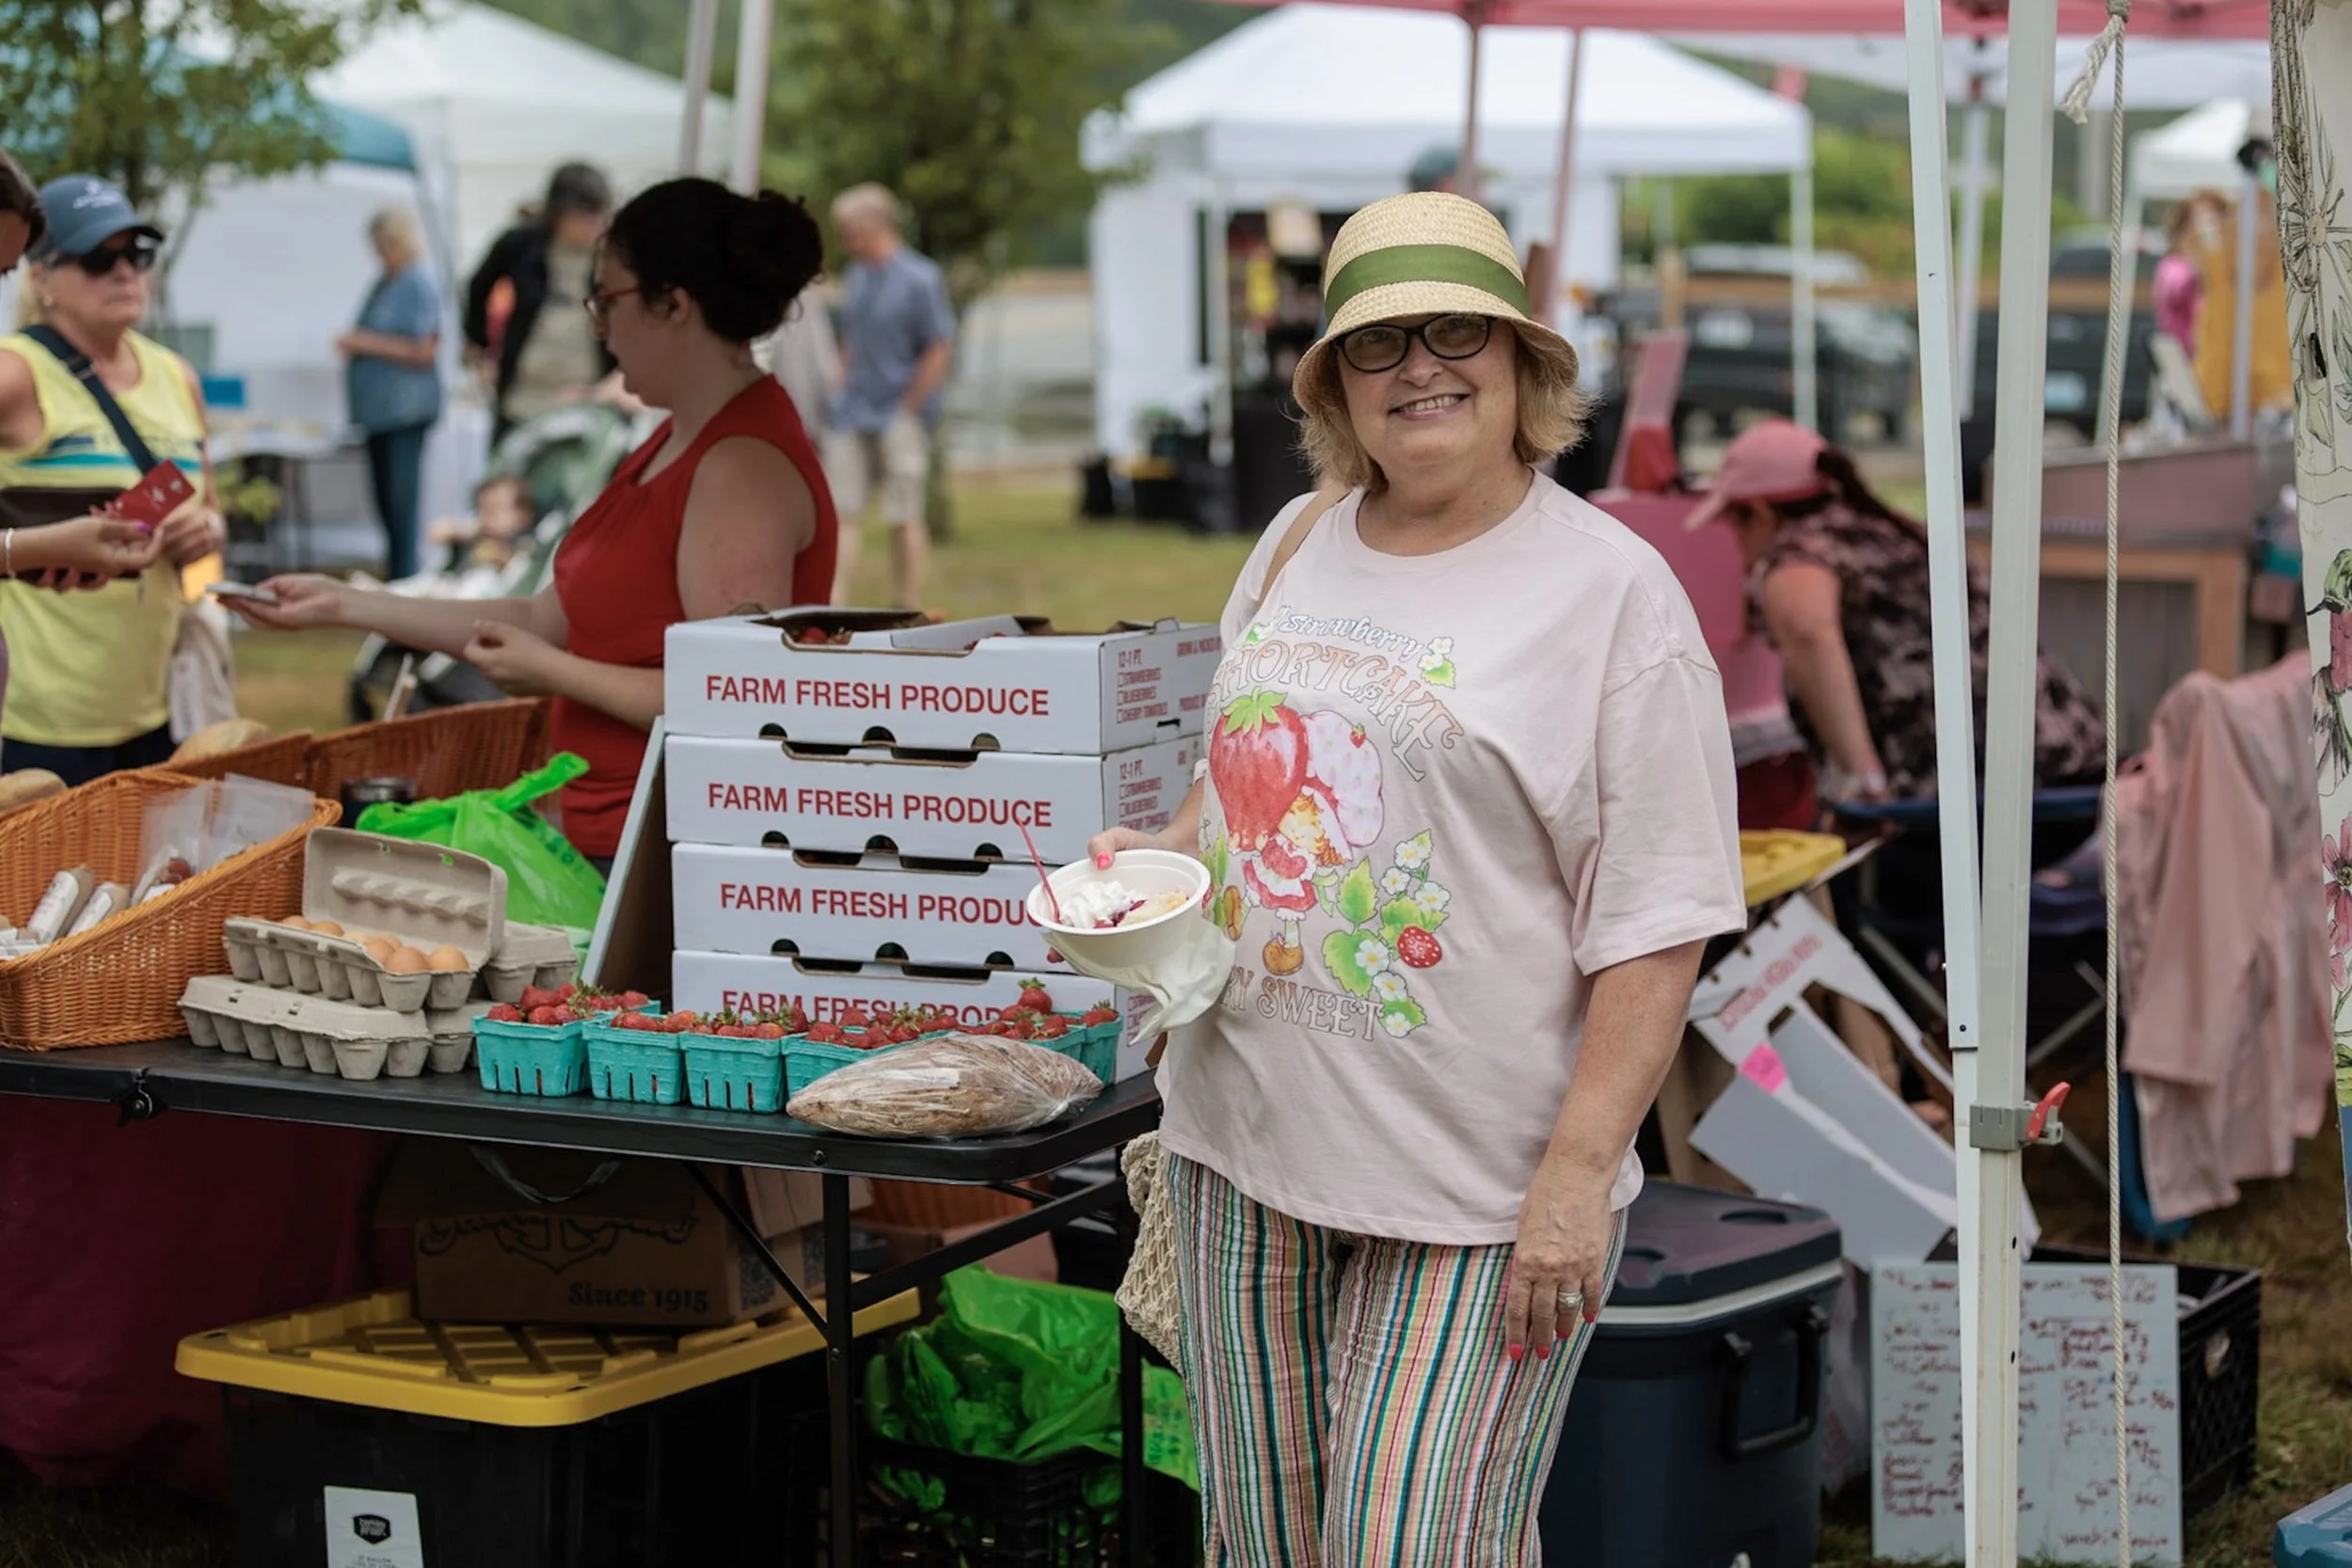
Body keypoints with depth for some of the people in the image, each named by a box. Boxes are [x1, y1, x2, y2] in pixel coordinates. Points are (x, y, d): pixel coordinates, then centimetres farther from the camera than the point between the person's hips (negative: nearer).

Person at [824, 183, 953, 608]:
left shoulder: (919, 279, -11)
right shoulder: (855, 278, 11)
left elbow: (941, 352, -12)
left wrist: (909, 410, -12)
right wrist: (845, 395, 10)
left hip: (899, 417, -6)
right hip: (854, 417, 6)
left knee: (904, 518, 1)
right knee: (842, 511, 1)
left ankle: (911, 614, 9)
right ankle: (834, 605, 3)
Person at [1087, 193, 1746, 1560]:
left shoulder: (1613, 591, -8)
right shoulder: (1298, 545, 11)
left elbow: (1657, 926, -12)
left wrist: (1578, 1176, -18)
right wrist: (1164, 852, 4)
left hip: (1476, 1183, -6)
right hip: (1247, 1139, 6)